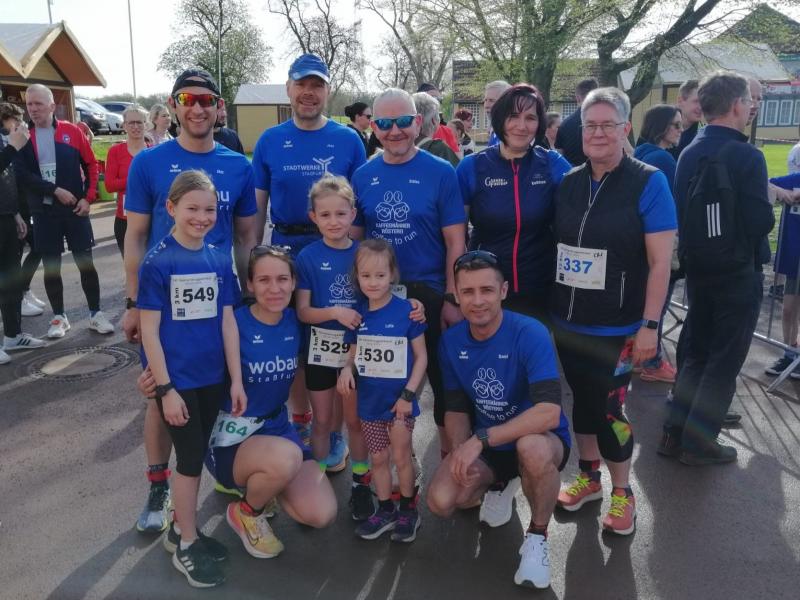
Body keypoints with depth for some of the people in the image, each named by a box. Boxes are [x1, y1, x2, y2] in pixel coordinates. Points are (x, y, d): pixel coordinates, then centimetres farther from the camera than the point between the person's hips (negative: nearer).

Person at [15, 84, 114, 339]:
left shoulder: (72, 132, 2)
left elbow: (91, 165, 4)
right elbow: (22, 174, -6)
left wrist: (88, 198, -5)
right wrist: (55, 190, -15)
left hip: (75, 209, -1)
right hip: (44, 212, 1)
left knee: (86, 262, 3)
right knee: (51, 266, 7)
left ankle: (95, 313, 13)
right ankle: (59, 317, 18)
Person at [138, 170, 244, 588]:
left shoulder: (220, 259, 2)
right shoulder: (157, 262, -12)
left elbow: (227, 321, 4)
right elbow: (149, 330, -12)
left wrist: (236, 380, 3)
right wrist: (165, 388, -14)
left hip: (212, 377, 5)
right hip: (177, 380, -4)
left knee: (196, 455, 16)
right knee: (189, 458, 5)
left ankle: (181, 528, 35)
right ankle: (186, 546, 23)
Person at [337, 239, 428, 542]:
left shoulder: (406, 311, -14)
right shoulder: (357, 315, -2)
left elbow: (421, 356, -9)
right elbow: (354, 354, 8)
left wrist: (409, 394, -13)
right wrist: (347, 369, -14)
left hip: (399, 400, -4)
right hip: (370, 401, 4)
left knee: (401, 457, 10)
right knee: (378, 458, 16)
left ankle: (408, 510, 30)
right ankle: (385, 510, 33)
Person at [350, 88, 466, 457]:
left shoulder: (440, 173, -6)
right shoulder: (363, 176, 2)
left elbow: (455, 242, -7)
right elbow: (354, 239, 8)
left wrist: (452, 299, -11)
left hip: (430, 294, -3)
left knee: (443, 380, 8)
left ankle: (450, 454, 28)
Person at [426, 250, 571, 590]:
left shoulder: (530, 334, -24)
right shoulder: (451, 341, -7)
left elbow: (549, 413, -33)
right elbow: (456, 409, 1)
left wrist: (481, 439, -34)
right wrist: (462, 450, -19)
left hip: (540, 440, -4)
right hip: (483, 444, 4)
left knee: (532, 448, -40)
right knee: (440, 502, -18)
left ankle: (537, 537, -8)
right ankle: (498, 487, 18)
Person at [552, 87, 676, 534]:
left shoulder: (648, 183, -8)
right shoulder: (569, 182, 5)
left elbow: (660, 262, -10)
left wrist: (650, 325, -15)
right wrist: (548, 308, 8)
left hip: (617, 327, -4)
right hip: (569, 322, 5)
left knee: (609, 407, 0)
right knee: (582, 398, 16)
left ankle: (623, 493, 24)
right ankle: (589, 477, 36)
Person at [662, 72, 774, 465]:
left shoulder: (688, 154, 3)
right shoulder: (747, 157, -17)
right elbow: (762, 222, -18)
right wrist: (766, 205, 3)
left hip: (697, 268, 6)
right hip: (738, 273, -6)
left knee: (694, 352, 16)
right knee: (724, 360, 5)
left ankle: (675, 433, 20)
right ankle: (699, 443, 10)